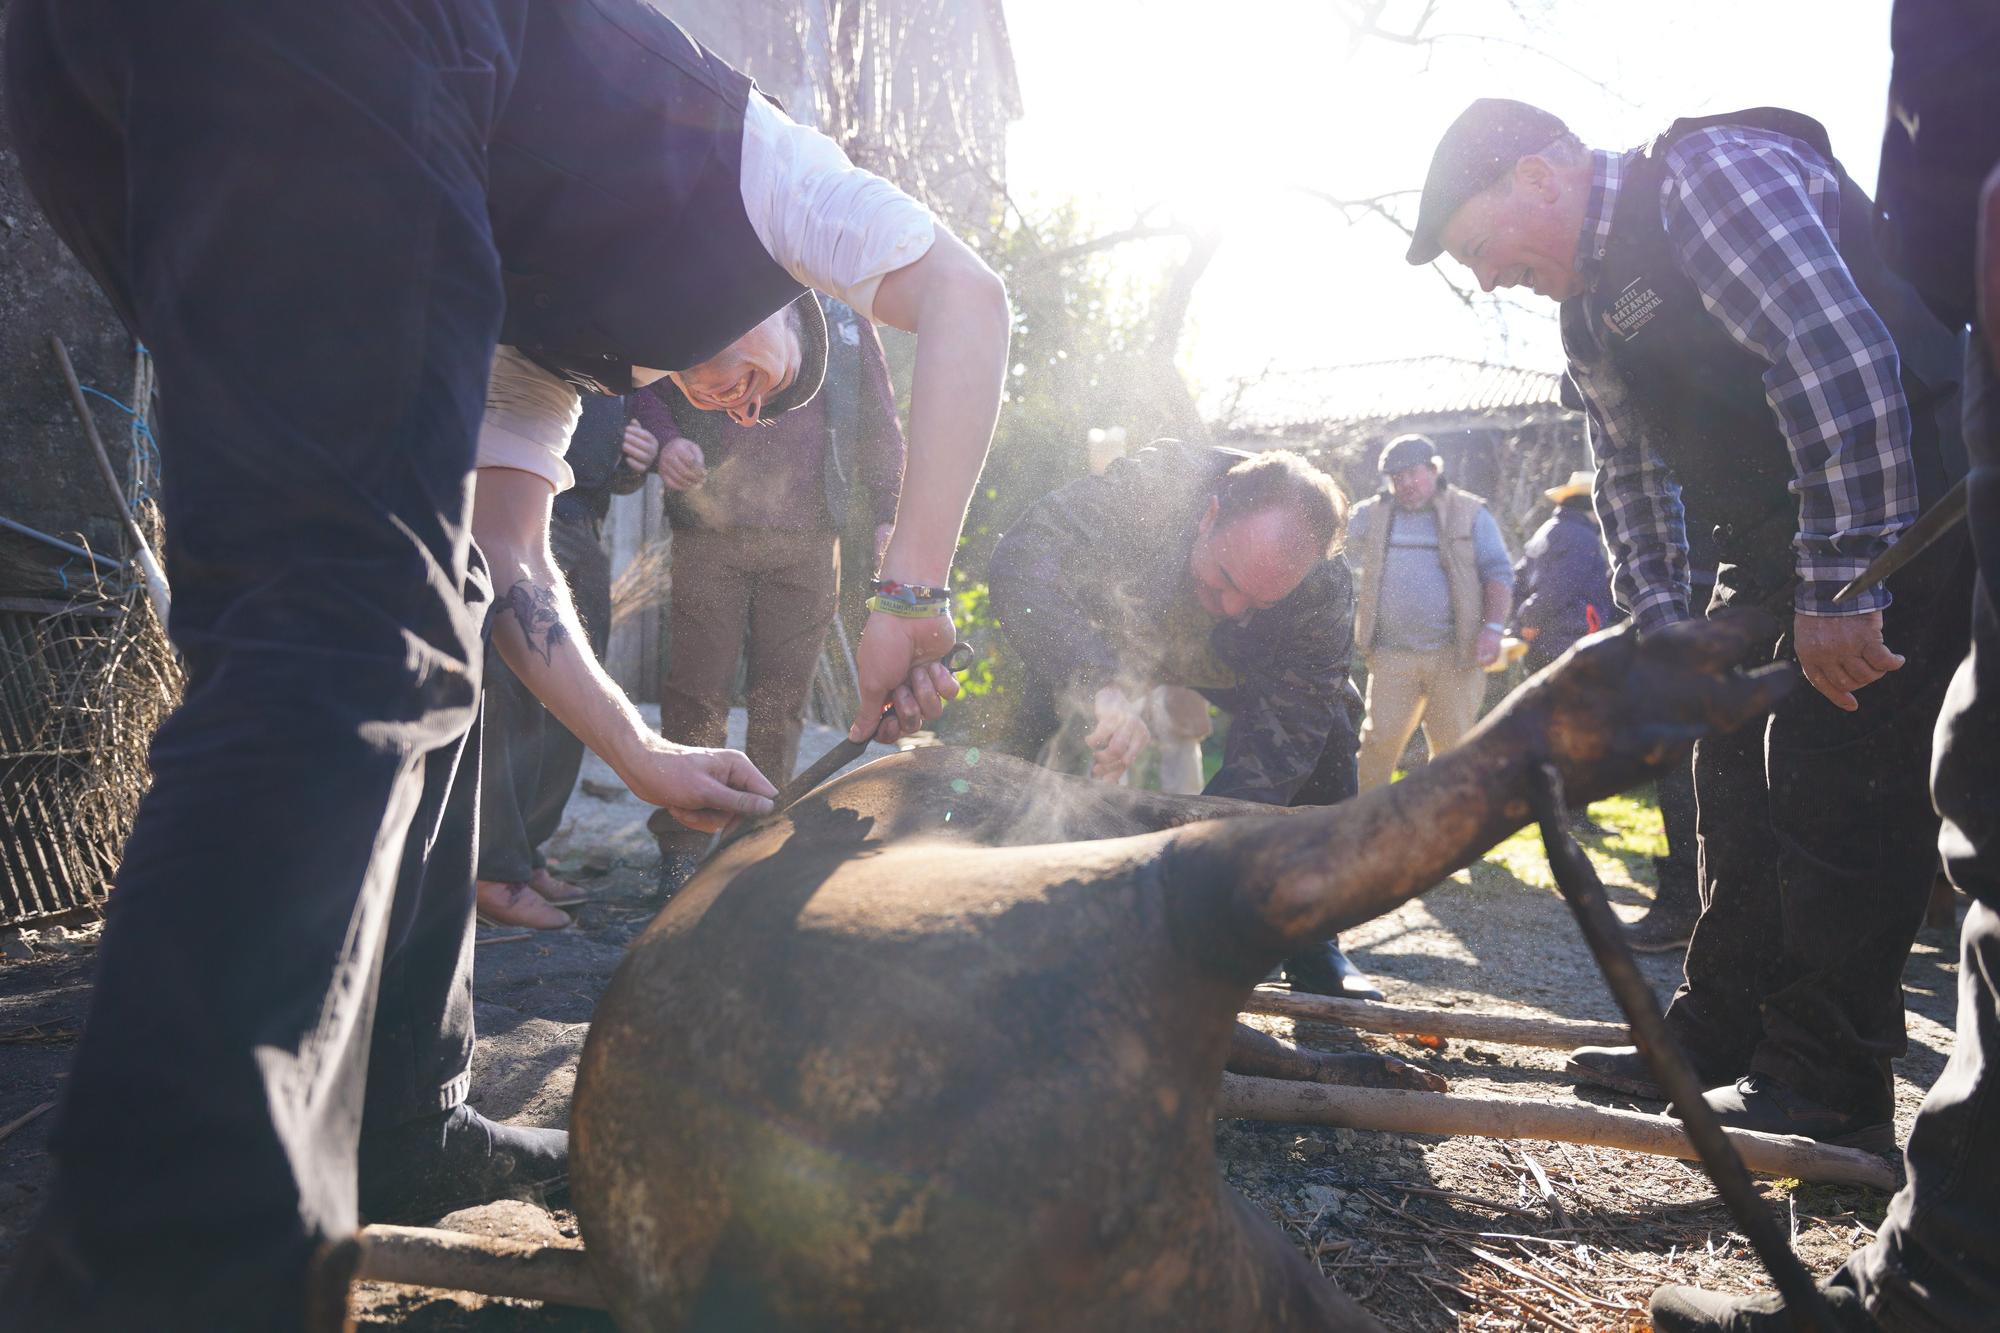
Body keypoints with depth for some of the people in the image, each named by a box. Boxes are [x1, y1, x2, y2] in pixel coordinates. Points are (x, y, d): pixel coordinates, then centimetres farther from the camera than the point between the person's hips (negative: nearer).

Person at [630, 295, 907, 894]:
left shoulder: (842, 312, 17)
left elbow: (879, 420, 18)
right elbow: (643, 386, 8)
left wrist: (888, 511, 8)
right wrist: (664, 439, -14)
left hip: (807, 541, 2)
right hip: (710, 534, -2)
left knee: (783, 698, 3)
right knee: (698, 692, -3)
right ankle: (681, 851, 5)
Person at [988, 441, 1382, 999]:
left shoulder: (1325, 594, -35)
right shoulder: (1150, 487, -43)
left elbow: (1277, 739, -34)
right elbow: (1020, 563, -52)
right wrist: (1099, 682, -66)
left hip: (1237, 669, 1)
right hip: (1117, 641, 0)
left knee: (1325, 730, -17)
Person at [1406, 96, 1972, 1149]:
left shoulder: (1709, 174, -15)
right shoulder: (1589, 313, 13)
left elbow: (1836, 357, -26)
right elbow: (1633, 481, 15)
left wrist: (1837, 588, -27)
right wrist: (1662, 628, 4)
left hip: (1906, 501, -9)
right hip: (1773, 535, 9)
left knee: (1834, 775, -9)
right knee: (1735, 769, 9)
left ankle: (1830, 1088, 2)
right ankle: (1722, 1041, 19)